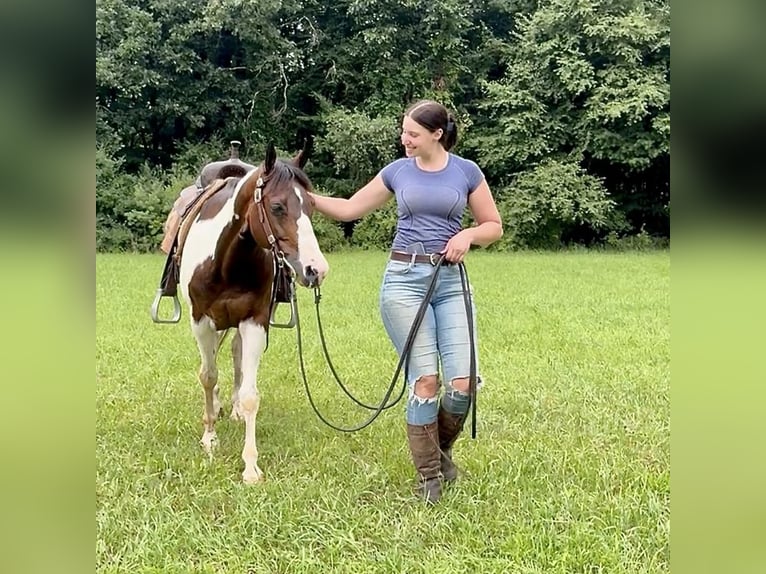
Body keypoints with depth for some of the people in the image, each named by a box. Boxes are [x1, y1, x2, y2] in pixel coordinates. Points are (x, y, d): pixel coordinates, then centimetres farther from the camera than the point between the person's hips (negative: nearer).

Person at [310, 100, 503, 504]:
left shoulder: (466, 171, 5)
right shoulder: (398, 171, 7)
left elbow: (494, 226, 11)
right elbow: (350, 209, 12)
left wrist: (469, 234, -9)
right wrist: (306, 197, 1)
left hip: (450, 281, 1)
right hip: (404, 279, -1)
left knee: (463, 383, -7)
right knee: (425, 380, -6)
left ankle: (441, 446, 24)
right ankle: (428, 475, 9)